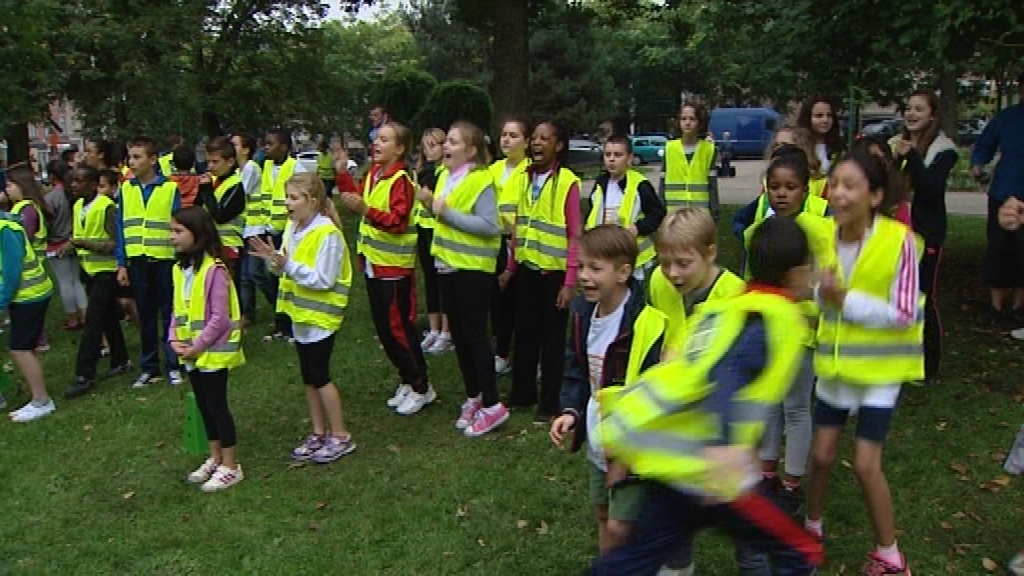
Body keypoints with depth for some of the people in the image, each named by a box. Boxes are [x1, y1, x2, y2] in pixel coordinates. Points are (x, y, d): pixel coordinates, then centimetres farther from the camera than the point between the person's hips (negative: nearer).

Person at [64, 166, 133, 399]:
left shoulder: (106, 207, -17)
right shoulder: (78, 206, 7)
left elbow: (115, 243, -18)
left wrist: (86, 243, -26)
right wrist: (73, 245, 0)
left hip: (106, 271, -8)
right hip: (90, 269, 8)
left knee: (93, 321, -9)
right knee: (108, 318, 16)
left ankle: (85, 376, -6)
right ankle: (121, 362, 28)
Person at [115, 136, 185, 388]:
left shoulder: (170, 188, -5)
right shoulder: (126, 189, 5)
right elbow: (121, 227, 6)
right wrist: (121, 263, 2)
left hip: (165, 259, -3)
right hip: (137, 261, 3)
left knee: (169, 313, 5)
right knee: (146, 316, 11)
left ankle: (173, 365, 15)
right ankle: (149, 367, 20)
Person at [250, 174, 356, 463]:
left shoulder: (327, 233, -19)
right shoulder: (292, 227, 6)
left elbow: (323, 279, -23)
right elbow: (289, 269, 12)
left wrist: (287, 264, -26)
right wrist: (274, 259, -8)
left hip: (320, 315, -8)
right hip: (300, 312, 8)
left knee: (319, 376, -2)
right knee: (308, 376, 14)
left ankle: (340, 436, 12)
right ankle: (319, 434, 26)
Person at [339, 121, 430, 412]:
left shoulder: (401, 180, -17)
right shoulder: (372, 173, 8)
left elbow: (398, 222, -26)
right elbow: (359, 200, 22)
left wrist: (365, 210, -35)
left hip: (394, 266, -9)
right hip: (373, 262, 9)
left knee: (398, 327, -2)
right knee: (383, 327, 15)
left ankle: (420, 385, 13)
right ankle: (406, 379, 29)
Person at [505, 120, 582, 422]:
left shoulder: (567, 182, -11)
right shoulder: (526, 177, 7)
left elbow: (575, 235, -12)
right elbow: (518, 224, 12)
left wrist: (570, 282, -15)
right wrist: (510, 266, 11)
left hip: (553, 271, -5)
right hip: (526, 268, 6)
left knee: (552, 337, 5)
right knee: (525, 332, 15)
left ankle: (550, 402, 18)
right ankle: (522, 392, 30)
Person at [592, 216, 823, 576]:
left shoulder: (729, 307, 14)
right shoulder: (774, 317, -8)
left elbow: (678, 372, 19)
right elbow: (727, 375, -26)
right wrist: (730, 445, -39)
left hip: (666, 458, 8)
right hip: (704, 470, -8)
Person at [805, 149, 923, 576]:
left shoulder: (898, 240, -21)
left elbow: (905, 314, -19)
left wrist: (847, 300, -27)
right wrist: (823, 295, -17)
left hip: (880, 367, -4)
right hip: (835, 362, 4)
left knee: (865, 464, -1)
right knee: (821, 454, 11)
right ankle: (812, 527, 36)